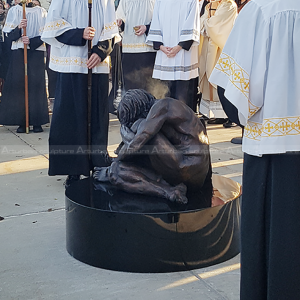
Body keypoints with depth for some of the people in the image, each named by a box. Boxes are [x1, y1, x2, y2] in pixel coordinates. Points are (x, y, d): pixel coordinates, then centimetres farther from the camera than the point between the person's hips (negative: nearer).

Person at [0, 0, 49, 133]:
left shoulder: (41, 12, 7)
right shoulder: (14, 11, 9)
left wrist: (31, 41, -14)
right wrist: (19, 28, -15)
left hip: (36, 54, 0)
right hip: (18, 53, 1)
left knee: (36, 86, -3)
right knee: (18, 86, -3)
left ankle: (37, 122, 2)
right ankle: (21, 122, 2)